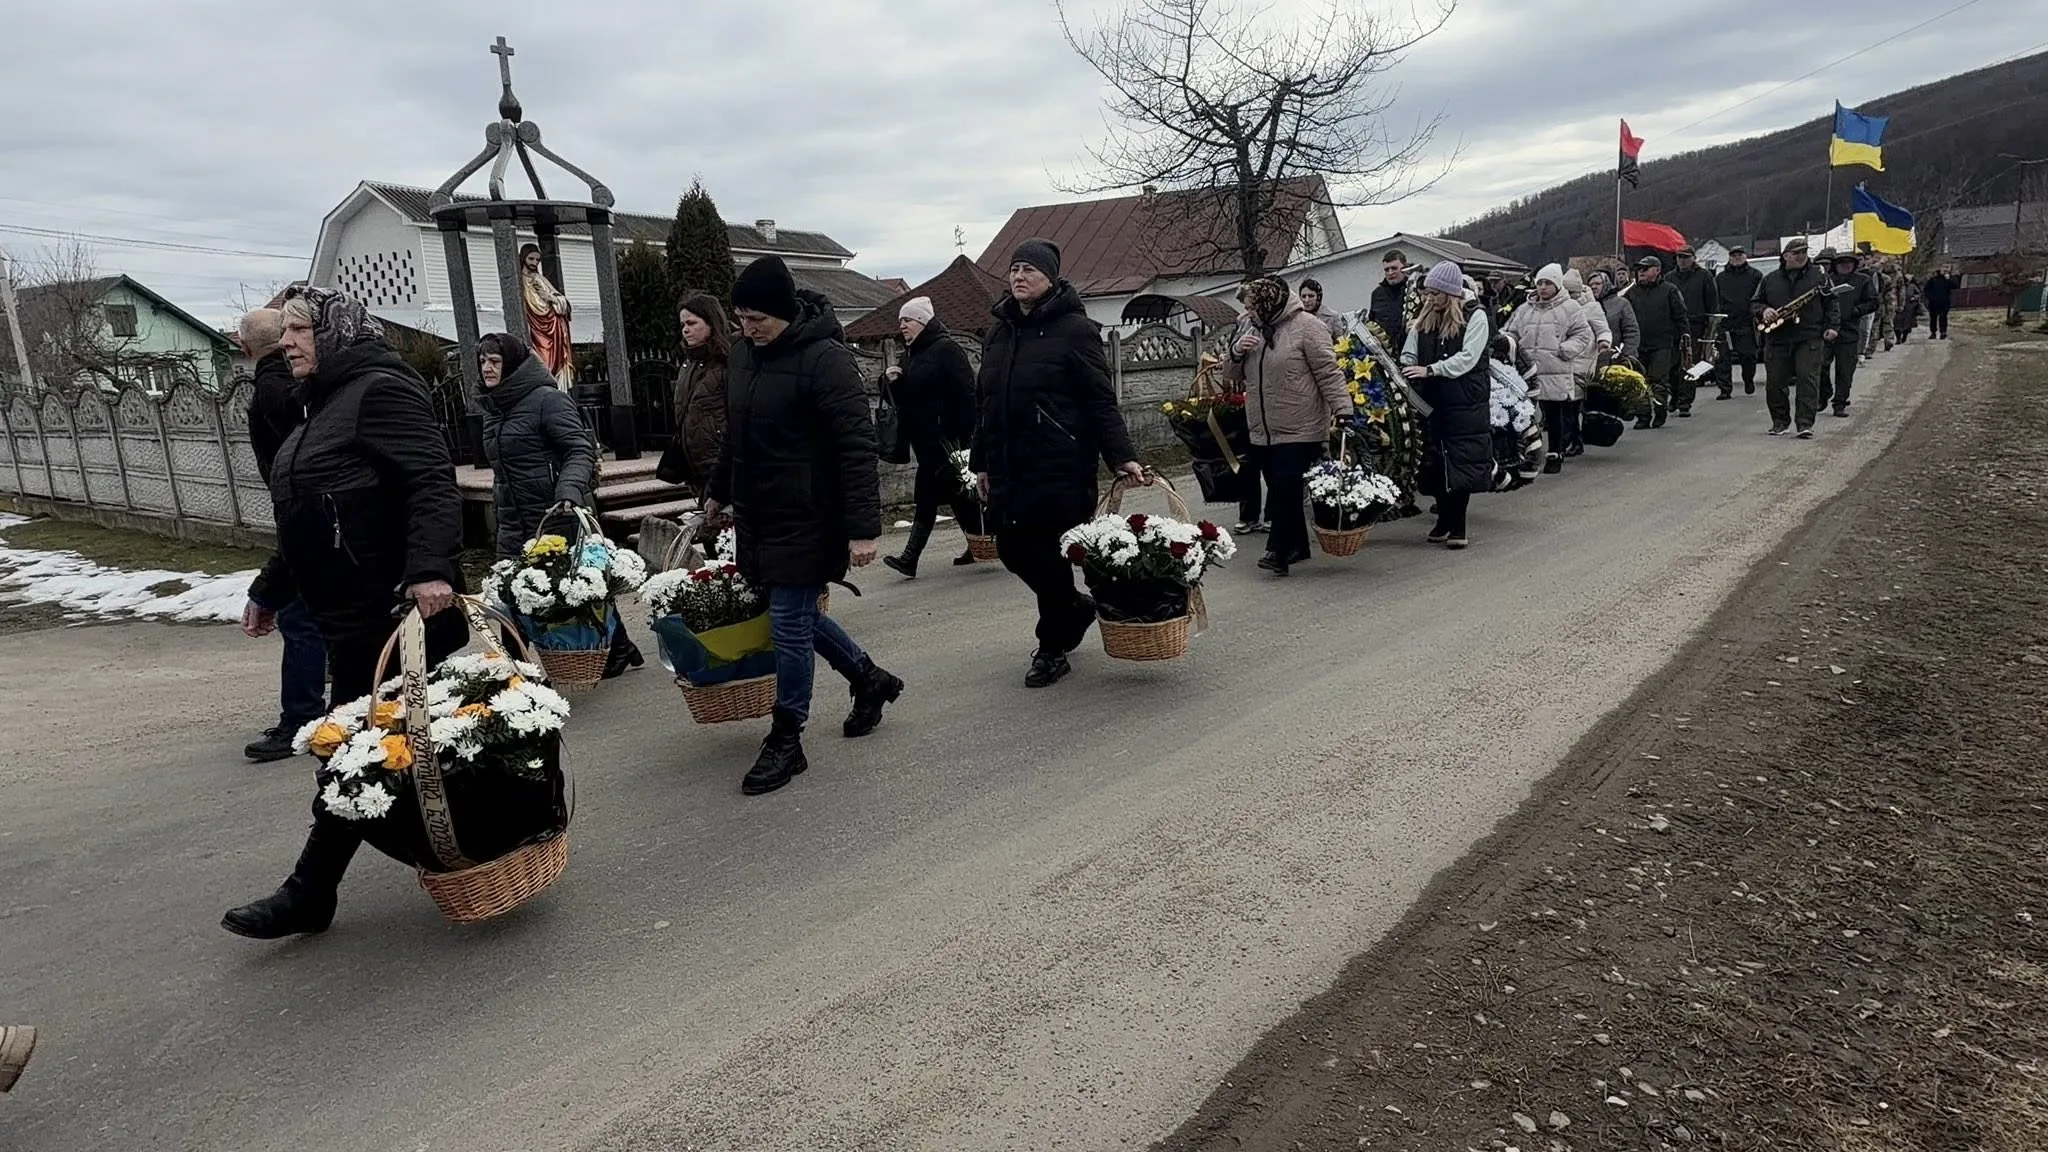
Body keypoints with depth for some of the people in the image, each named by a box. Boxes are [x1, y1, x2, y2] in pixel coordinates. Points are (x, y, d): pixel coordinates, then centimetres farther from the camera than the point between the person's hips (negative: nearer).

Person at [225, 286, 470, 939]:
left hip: (397, 612, -10)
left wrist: (431, 568, -36)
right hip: (352, 618, 10)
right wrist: (269, 592, 32)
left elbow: (433, 482, -23)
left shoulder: (380, 390, -10)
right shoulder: (322, 408, 21)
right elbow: (314, 522, 28)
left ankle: (311, 894, 11)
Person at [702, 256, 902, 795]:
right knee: (795, 614, 16)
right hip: (755, 518, 8)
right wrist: (719, 493, 28)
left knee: (790, 623, -2)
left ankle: (785, 741, 13)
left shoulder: (824, 358, -18)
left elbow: (857, 447, -22)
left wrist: (863, 528, -26)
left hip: (806, 522, -8)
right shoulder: (744, 352, 7)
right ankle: (870, 680, 37)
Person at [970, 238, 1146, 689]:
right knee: (1012, 550, 11)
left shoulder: (1074, 329, -7)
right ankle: (1076, 606, 37)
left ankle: (1052, 649, 18)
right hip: (1008, 470, 7)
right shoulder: (1000, 332, 13)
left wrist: (1122, 457, -19)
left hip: (1060, 470, -7)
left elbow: (1102, 402, -11)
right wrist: (981, 462, 19)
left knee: (1049, 555, 0)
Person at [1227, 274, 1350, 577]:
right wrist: (1236, 353, -3)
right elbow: (1236, 377, 17)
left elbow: (1329, 373, -13)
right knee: (1278, 492, 12)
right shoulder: (1255, 332, 14)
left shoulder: (1306, 326, -8)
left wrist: (1342, 410, -21)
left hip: (1300, 431, -8)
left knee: (1287, 490, -11)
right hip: (1263, 433, 8)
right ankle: (1297, 546, 25)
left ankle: (1279, 551, -3)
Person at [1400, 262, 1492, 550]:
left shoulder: (1475, 316, -5)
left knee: (1462, 464, -5)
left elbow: (1467, 358, -15)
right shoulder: (1424, 319, 10)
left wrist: (1430, 370, -22)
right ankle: (1444, 520, 20)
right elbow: (1409, 354, 10)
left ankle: (1457, 526, 1)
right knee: (1436, 463, 7)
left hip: (1466, 403, -5)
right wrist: (1404, 369, -11)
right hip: (1432, 402, 5)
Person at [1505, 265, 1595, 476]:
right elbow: (1511, 332, 18)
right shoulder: (1525, 309, 15)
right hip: (1528, 372, 3)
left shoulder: (1570, 308, 3)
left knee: (1558, 417, 3)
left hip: (1558, 375, -2)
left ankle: (1555, 454, 11)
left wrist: (1564, 350, -12)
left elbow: (1583, 336, 1)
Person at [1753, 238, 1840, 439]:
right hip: (1777, 340, 2)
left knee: (1808, 380, -9)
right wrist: (1763, 311, -5)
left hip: (1809, 339, -2)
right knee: (1775, 383, 3)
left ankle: (1805, 424, -8)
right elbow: (1754, 303, 17)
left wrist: (1832, 326, -1)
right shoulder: (1770, 279, 11)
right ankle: (1780, 422, 17)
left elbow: (1831, 303, 10)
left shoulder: (1819, 276, 8)